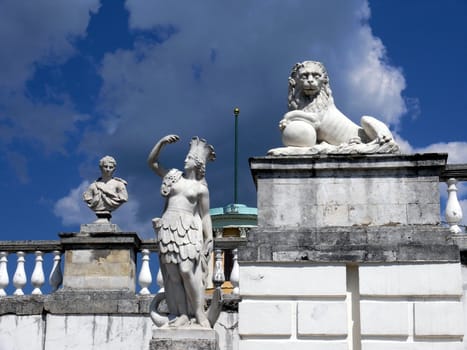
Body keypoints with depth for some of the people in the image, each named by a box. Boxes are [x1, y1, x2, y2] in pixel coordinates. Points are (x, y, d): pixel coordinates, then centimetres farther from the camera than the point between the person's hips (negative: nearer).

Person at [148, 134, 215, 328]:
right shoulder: (173, 176, 14)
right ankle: (183, 314, -2)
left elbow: (205, 216, 7)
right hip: (168, 227, 3)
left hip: (188, 228, -3)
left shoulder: (201, 188, 6)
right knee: (173, 274, -3)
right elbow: (152, 162, 18)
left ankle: (199, 312, -9)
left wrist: (209, 239, 2)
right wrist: (162, 142, 7)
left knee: (187, 270, -15)